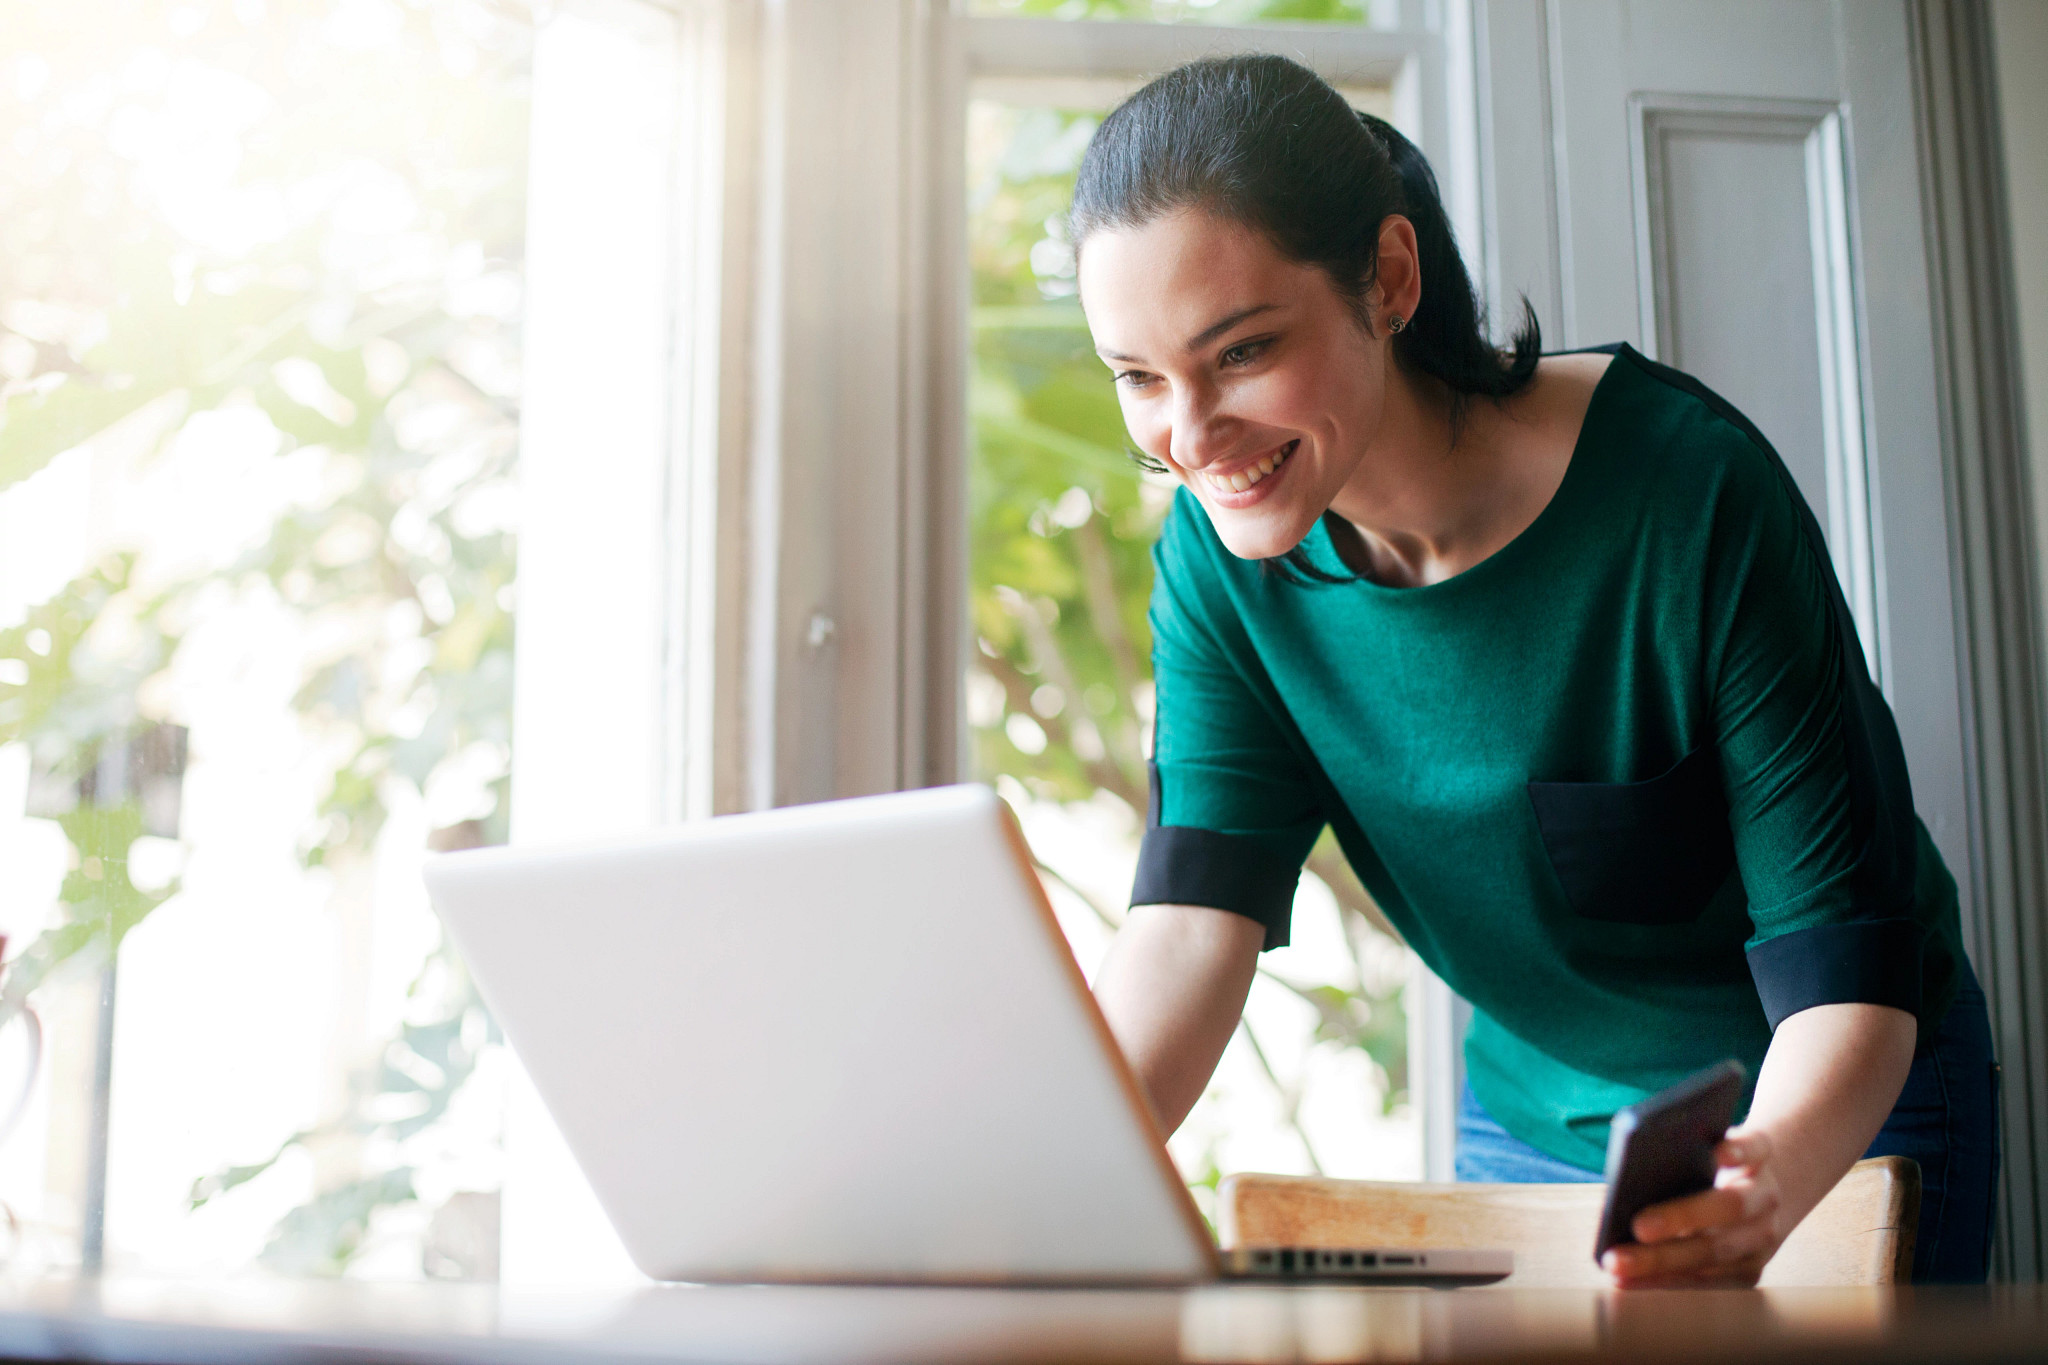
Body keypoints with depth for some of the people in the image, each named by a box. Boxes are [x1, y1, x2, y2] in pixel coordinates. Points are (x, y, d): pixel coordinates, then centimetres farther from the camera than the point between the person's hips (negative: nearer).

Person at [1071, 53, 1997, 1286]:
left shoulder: (1690, 493, -27)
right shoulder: (1223, 556, -14)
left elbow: (1845, 965, -26)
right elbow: (1191, 931, -22)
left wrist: (1764, 1183, -47)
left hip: (1826, 1117, -3)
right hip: (1526, 1129, 4)